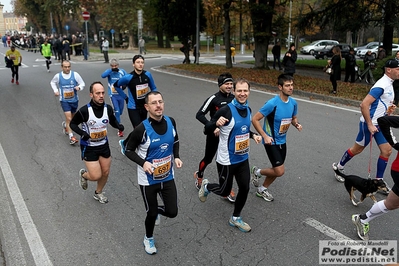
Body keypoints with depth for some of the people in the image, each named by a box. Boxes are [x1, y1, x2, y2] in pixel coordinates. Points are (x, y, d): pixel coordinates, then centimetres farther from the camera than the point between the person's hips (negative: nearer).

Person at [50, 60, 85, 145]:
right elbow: (52, 82, 16)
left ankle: (65, 125, 52)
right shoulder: (58, 76, -4)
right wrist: (55, 91, 1)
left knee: (72, 117, 20)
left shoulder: (75, 74, -7)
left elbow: (82, 84, 0)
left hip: (74, 100, 2)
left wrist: (79, 87, -22)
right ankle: (71, 137, -11)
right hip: (64, 100, -2)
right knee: (68, 118, -13)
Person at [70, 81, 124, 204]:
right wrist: (82, 133, -26)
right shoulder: (84, 111, -23)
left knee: (105, 173, 14)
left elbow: (112, 121, 8)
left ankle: (98, 193, 42)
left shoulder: (108, 108, -11)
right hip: (89, 147, -4)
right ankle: (84, 175, 31)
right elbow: (73, 123, -7)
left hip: (104, 145, 5)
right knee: (96, 176, -6)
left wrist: (119, 126, -15)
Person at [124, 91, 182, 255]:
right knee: (152, 213, 12)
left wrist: (176, 157, -5)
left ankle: (155, 211, 43)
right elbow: (129, 150, -9)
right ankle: (148, 238, 45)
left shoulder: (171, 122, -8)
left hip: (167, 177, 4)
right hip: (148, 180, -4)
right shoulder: (142, 129, -22)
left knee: (172, 212, 7)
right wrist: (143, 163, -25)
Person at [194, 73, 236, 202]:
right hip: (214, 135, -4)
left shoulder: (234, 98, -1)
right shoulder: (213, 99, -17)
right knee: (208, 158, 14)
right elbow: (199, 115, -18)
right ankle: (199, 175, 45)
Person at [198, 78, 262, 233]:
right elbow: (207, 131, -19)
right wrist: (216, 123, -40)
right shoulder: (226, 110, -22)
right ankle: (206, 186, 41)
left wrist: (253, 135, 2)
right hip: (227, 161, -6)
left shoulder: (248, 110, 2)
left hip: (243, 159, 6)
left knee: (245, 189, 9)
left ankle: (235, 218, 30)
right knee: (225, 191, 9)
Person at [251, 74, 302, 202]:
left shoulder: (293, 103, -2)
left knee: (277, 170, 15)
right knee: (280, 171, -10)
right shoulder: (272, 103, -24)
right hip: (271, 142, -7)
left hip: (282, 141, 7)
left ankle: (262, 189, 37)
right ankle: (257, 172, 18)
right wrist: (265, 136, -23)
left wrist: (297, 124, -8)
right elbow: (255, 119, -20)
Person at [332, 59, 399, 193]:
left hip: (379, 124, 9)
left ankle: (379, 180, 15)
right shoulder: (381, 85, -20)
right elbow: (364, 104, -27)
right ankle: (339, 167, 27)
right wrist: (370, 125, -23)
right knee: (357, 149, 6)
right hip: (369, 123, -9)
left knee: (387, 150, 5)